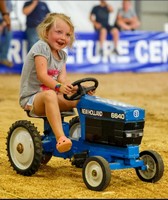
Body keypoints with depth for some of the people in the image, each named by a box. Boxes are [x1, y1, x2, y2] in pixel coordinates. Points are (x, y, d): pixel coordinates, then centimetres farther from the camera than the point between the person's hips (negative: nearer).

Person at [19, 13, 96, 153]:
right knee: (49, 95, -40)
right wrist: (58, 86, -41)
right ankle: (61, 138, -53)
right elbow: (42, 75, -24)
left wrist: (80, 89, -17)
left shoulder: (62, 55, 13)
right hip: (31, 98, -8)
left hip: (52, 96, 8)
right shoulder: (41, 47, -13)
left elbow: (62, 78, 0)